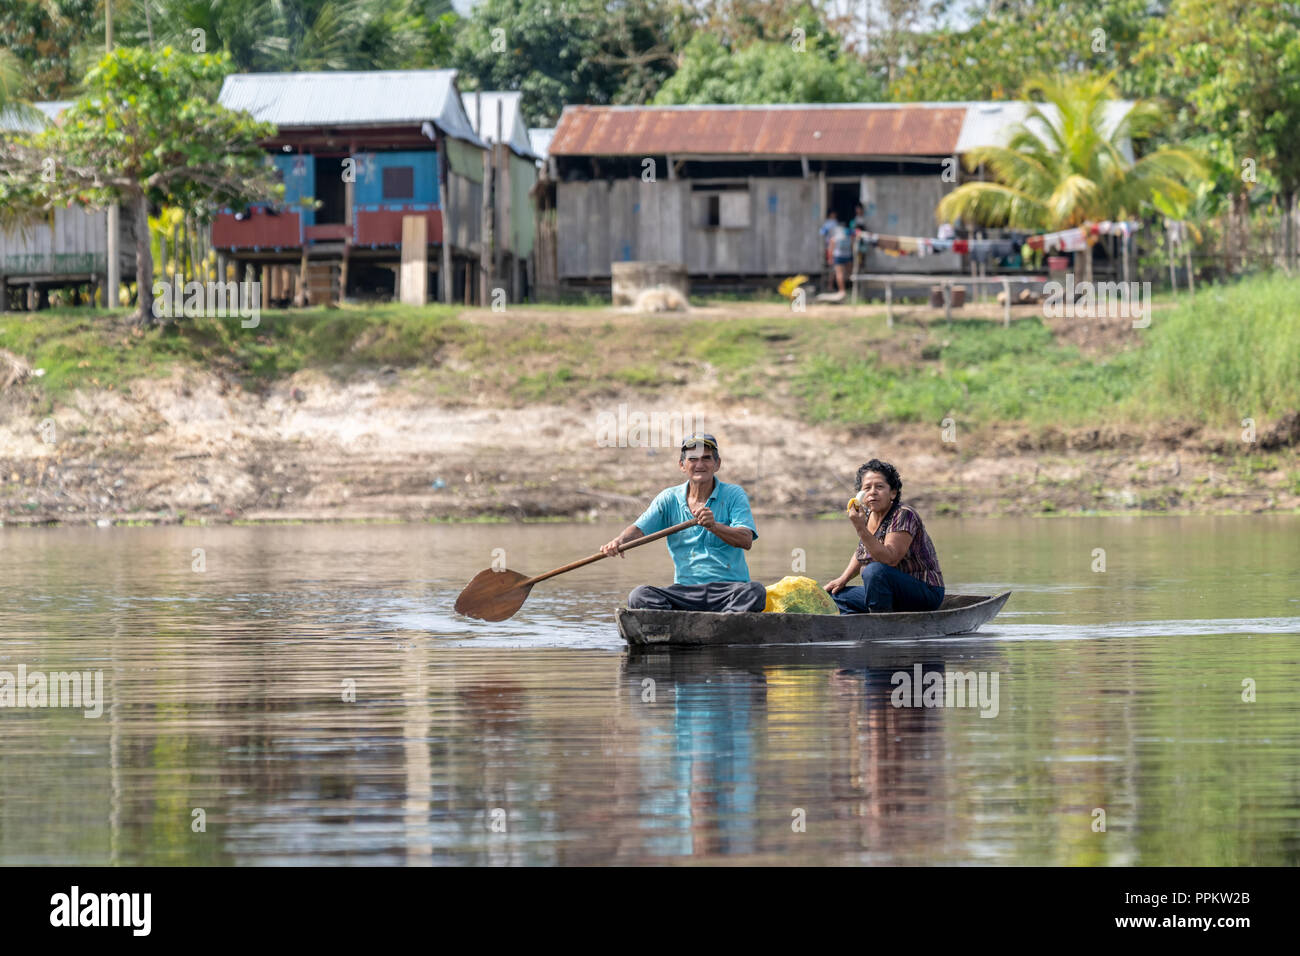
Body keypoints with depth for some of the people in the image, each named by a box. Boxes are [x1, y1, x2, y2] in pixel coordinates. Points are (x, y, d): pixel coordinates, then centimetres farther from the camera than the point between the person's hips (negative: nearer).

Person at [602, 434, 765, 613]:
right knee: (639, 596, -25)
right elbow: (639, 529, -1)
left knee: (755, 591, -35)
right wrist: (620, 541, -25)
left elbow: (746, 540, -11)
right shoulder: (669, 499, 11)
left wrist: (714, 526, -30)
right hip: (685, 590, 2)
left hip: (728, 588, -2)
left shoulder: (733, 495, 3)